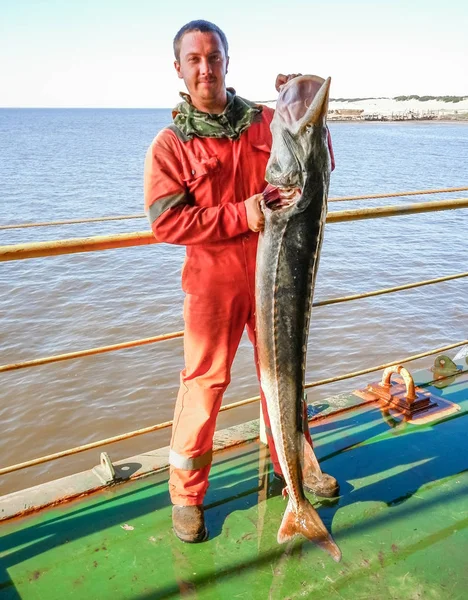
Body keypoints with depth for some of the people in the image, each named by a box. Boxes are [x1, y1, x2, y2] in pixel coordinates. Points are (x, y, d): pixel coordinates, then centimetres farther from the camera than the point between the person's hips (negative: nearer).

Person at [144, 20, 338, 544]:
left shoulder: (266, 122, 5)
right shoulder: (171, 143, -5)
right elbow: (166, 221, -14)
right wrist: (240, 215, -22)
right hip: (213, 283, -3)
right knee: (204, 385, 1)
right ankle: (186, 493, 21)